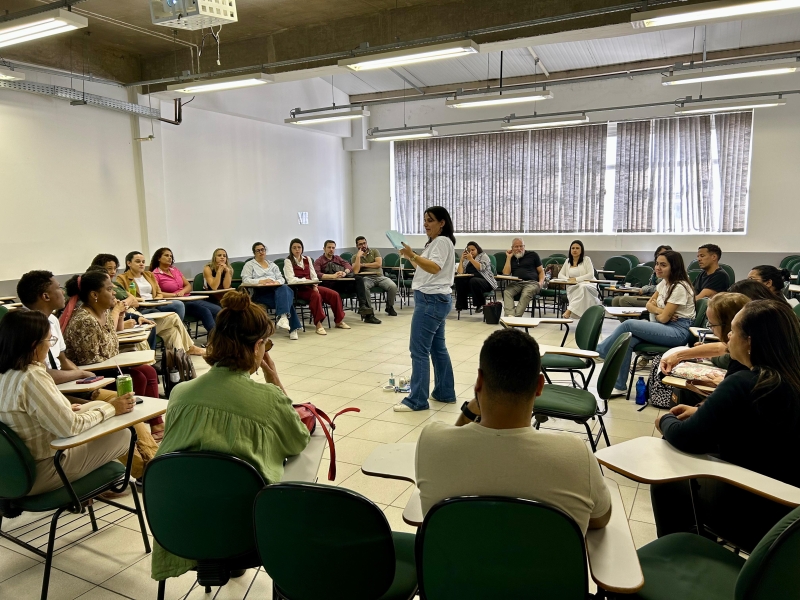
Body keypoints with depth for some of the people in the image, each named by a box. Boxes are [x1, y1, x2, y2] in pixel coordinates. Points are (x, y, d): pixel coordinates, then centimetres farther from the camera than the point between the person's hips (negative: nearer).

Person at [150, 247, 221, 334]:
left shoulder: (175, 269, 18)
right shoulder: (155, 274, 0)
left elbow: (189, 286, 16)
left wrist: (182, 292, -6)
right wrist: (175, 295, -22)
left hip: (188, 298, 7)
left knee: (218, 310, -16)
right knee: (205, 311, -30)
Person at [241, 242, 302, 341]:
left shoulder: (272, 265, 29)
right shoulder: (249, 265, 15)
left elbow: (281, 279, 17)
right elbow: (245, 280, -1)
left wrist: (277, 282, -9)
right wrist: (261, 281, -17)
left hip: (277, 289, 4)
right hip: (261, 292, -4)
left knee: (284, 288, -37)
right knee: (286, 299, -33)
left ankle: (283, 317, -54)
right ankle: (293, 327, -39)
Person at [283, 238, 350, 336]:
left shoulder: (307, 259, 16)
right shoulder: (288, 261, -2)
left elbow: (314, 275, 11)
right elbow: (291, 280, -14)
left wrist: (314, 285, -9)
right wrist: (306, 280, -20)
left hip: (311, 286, 6)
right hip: (298, 289, -6)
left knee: (334, 294, -12)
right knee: (316, 295, -36)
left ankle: (339, 321, 1)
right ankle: (318, 324, -31)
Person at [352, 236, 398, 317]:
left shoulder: (374, 251, 14)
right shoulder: (355, 257, 11)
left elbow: (379, 264, -3)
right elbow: (355, 271, -6)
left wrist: (363, 264, -1)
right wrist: (358, 256, -8)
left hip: (379, 276, 2)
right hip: (366, 278, -1)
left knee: (393, 286, -26)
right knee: (363, 287, -39)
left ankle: (389, 307, 0)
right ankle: (368, 308, -18)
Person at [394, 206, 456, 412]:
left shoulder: (443, 241, -11)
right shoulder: (435, 242, 20)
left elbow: (434, 268, -26)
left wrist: (412, 255, -35)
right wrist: (410, 258, 15)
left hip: (432, 300, -11)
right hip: (434, 299, 11)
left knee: (419, 349, -10)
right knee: (437, 347, 14)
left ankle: (417, 400, -5)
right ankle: (445, 393, 22)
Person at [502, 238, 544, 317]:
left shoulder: (532, 255, 18)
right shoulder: (510, 258, 23)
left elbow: (541, 271, 17)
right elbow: (506, 274, 9)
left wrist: (541, 282, -3)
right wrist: (509, 257, 9)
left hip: (531, 282, -2)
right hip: (516, 283, 2)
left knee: (526, 294, -36)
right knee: (506, 292, -32)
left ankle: (516, 316, -44)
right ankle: (510, 316, -50)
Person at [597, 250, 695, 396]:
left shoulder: (679, 287, -15)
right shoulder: (664, 283, 12)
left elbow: (664, 318, -17)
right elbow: (649, 304, 15)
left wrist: (657, 312, 5)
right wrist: (659, 310, -6)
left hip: (679, 331, -8)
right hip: (666, 327, 8)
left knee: (628, 324, -21)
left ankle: (598, 352, -8)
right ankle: (620, 386, -19)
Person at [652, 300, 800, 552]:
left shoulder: (743, 385, -29)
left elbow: (686, 439, -24)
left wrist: (666, 421, -4)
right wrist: (701, 412, 8)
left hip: (753, 513, -7)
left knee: (665, 484, 13)